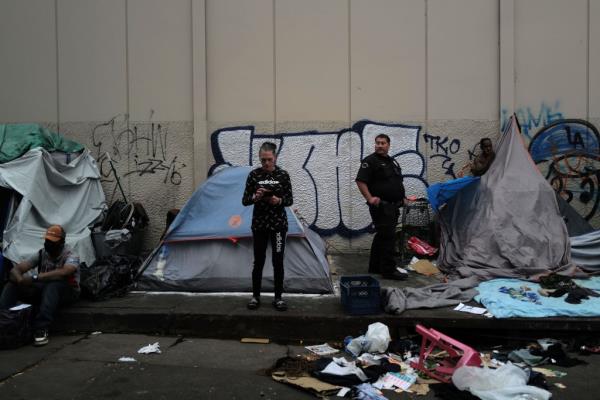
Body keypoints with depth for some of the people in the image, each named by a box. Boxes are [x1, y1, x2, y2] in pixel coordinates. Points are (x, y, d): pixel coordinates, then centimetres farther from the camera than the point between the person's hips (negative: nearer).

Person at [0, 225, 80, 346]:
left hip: (66, 292, -5)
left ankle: (41, 329, -43)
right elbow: (15, 269, -3)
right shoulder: (41, 254, 3)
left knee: (53, 284, -39)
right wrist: (19, 279, -27)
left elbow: (62, 273, -35)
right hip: (43, 290, 5)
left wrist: (35, 277, -40)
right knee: (13, 284, -14)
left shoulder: (70, 257, -13)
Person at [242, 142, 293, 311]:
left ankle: (278, 297, 15)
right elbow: (245, 201, -1)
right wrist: (255, 197, -21)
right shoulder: (254, 174, -2)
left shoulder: (283, 175, -3)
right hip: (259, 224, 1)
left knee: (278, 261, 2)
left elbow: (290, 200, 0)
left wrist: (279, 201, -21)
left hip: (278, 223, 0)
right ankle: (255, 296, 21)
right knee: (259, 261, 7)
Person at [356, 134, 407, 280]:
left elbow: (398, 183, 29)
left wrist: (401, 197, 18)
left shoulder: (393, 162, 19)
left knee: (381, 236, 14)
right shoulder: (370, 161, -7)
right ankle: (389, 270, -6)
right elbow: (360, 181, -15)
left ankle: (375, 267, 23)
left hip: (393, 206, 9)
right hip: (381, 206, -9)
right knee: (388, 237, -11)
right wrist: (370, 198, -22)